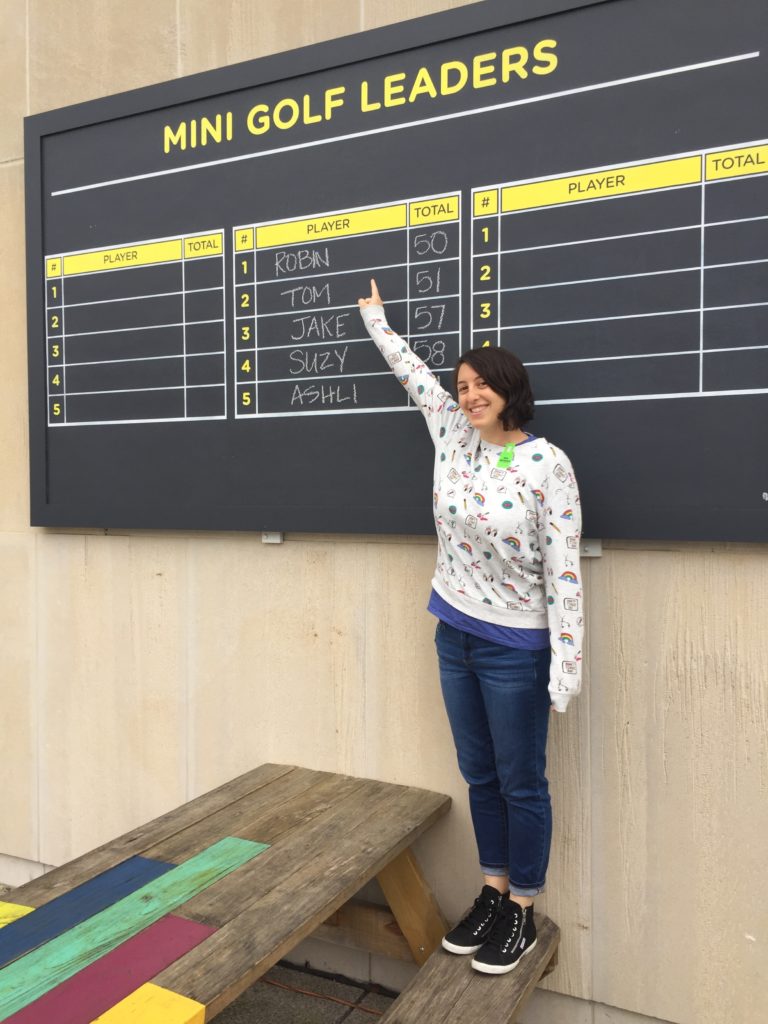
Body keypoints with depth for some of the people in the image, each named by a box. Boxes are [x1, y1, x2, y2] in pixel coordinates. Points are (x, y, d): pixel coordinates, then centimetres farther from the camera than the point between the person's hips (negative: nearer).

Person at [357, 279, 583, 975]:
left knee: (521, 783, 10)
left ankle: (522, 912, 28)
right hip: (455, 636, 6)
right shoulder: (454, 437, 1)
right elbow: (413, 372, 17)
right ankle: (493, 894, 35)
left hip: (515, 648, -6)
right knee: (479, 774, 18)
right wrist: (374, 316, 31)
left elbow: (564, 573, -17)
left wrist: (565, 671, -18)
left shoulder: (548, 465, -16)